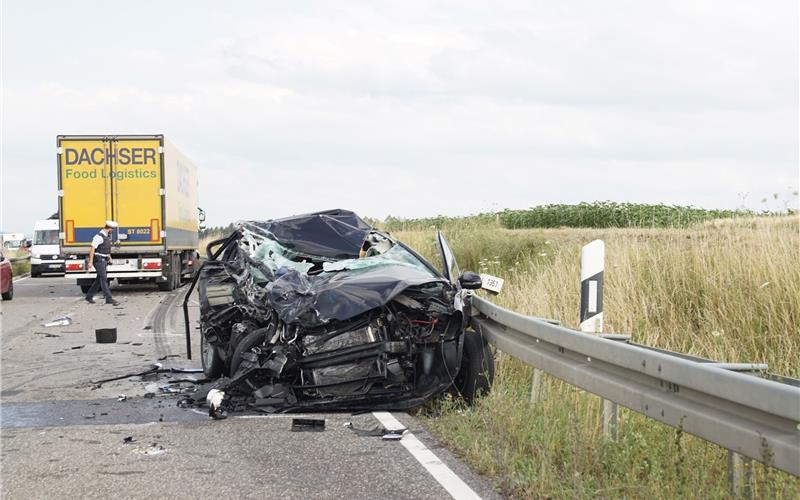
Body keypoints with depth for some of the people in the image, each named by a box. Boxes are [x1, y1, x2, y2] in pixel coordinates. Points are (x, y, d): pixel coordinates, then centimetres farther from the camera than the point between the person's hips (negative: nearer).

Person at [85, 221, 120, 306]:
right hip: (99, 260, -9)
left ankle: (89, 296, 25)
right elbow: (92, 249, -19)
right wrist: (90, 262, -22)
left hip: (104, 260, 9)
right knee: (103, 279, -12)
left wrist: (109, 257, 26)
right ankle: (109, 299, -16)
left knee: (99, 279, 14)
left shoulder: (108, 236, 12)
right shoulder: (99, 237, -17)